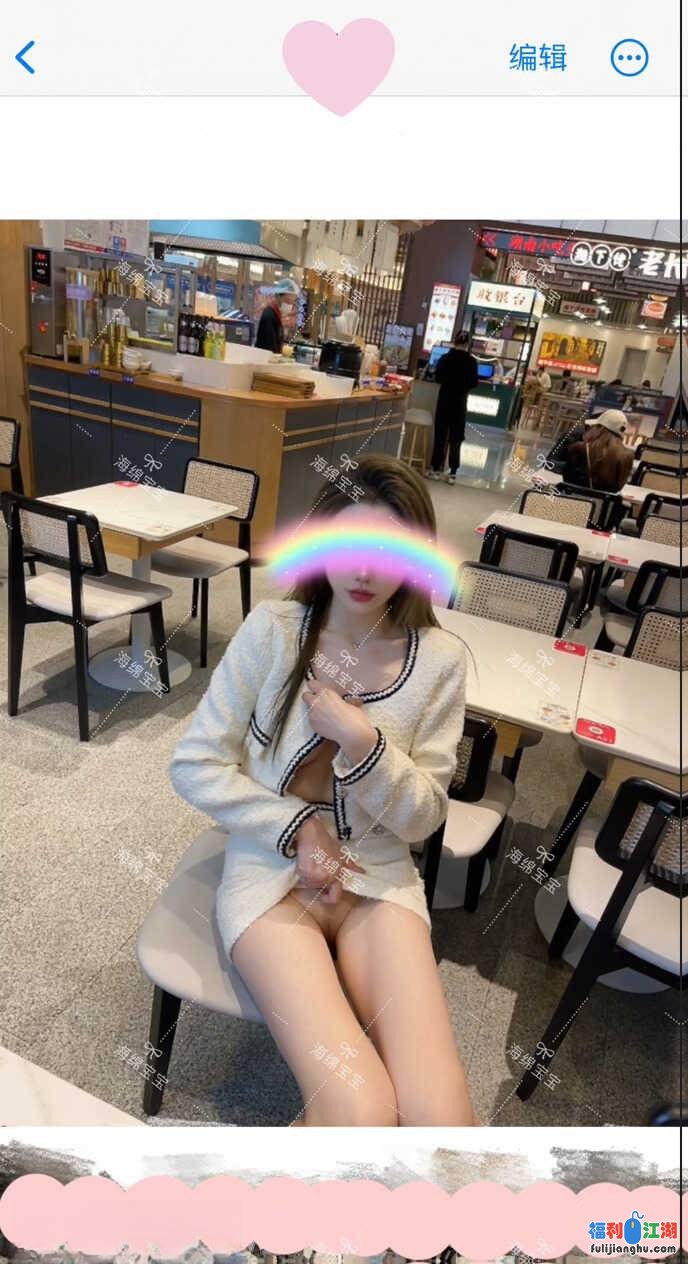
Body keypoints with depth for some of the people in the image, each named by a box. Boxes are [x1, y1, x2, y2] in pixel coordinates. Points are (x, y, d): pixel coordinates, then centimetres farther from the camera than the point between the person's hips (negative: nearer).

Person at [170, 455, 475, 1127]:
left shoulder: (438, 661, -5)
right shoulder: (272, 630, -9)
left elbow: (421, 819, -2)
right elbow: (194, 766, -4)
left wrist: (363, 741, -20)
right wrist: (298, 829, -11)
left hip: (378, 876, 2)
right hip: (271, 871, -1)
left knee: (442, 1116, -17)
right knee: (362, 1111, -20)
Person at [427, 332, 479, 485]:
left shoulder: (445, 358, -5)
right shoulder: (471, 361, -7)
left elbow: (437, 378, 3)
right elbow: (474, 383, -2)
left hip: (444, 399, 1)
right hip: (460, 401, 0)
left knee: (440, 434, 7)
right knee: (455, 437, 4)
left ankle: (435, 468, 8)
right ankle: (452, 473, 3)